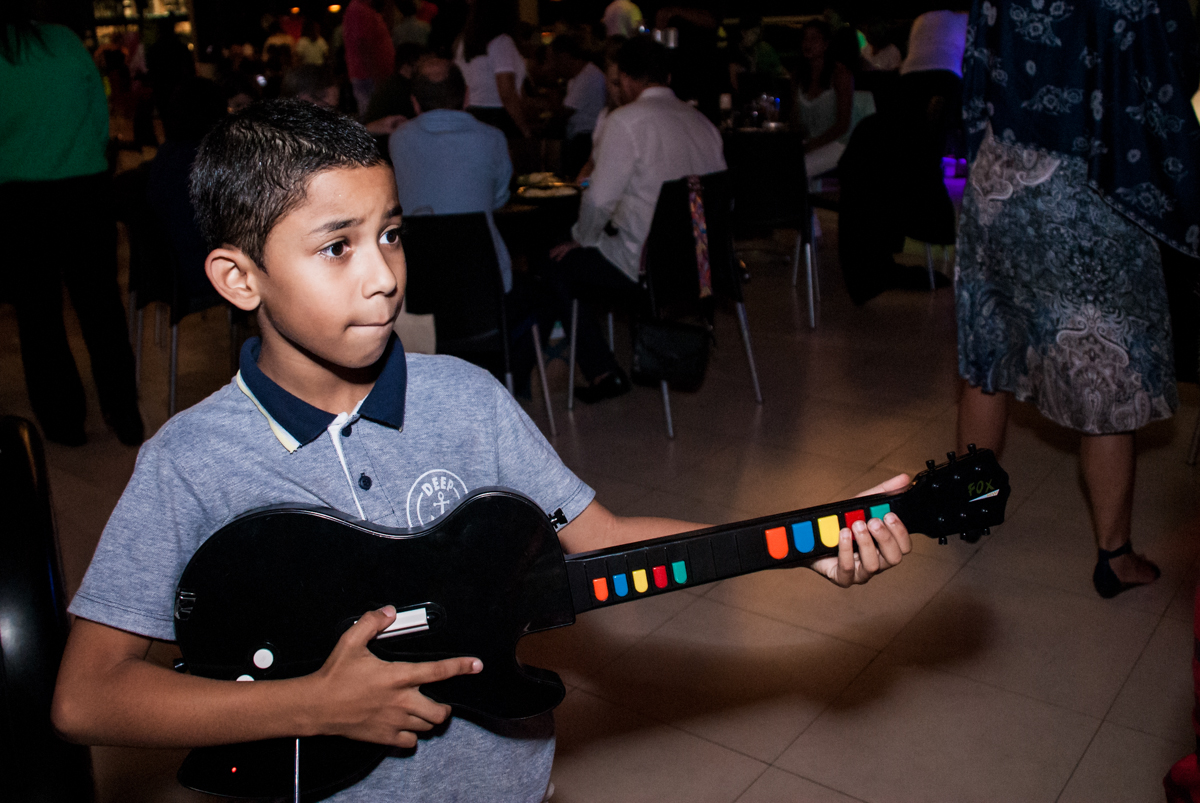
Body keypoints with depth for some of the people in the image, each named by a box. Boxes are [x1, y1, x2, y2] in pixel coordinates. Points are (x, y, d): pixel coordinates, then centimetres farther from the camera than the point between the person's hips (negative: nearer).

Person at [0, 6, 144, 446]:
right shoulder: (65, 40, 0)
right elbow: (102, 113, 6)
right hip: (87, 188, 2)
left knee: (38, 311, 10)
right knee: (100, 302, 10)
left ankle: (63, 419, 17)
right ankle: (124, 415, 15)